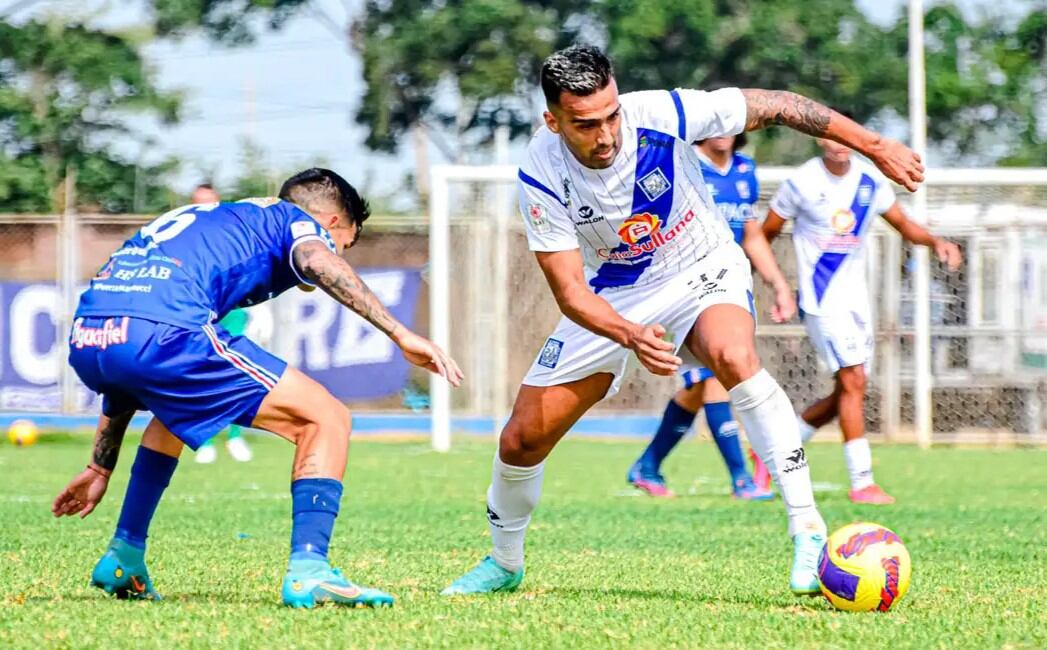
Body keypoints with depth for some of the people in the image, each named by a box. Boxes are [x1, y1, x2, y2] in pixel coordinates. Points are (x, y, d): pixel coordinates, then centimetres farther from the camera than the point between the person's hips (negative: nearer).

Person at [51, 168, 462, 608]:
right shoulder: (297, 219, 20)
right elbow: (317, 261, -10)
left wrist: (100, 468, 48)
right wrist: (399, 333, -16)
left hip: (85, 340, 8)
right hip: (161, 332, -8)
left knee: (175, 404, 41)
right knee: (325, 419, 2)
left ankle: (122, 560, 37)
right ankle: (308, 573, -12)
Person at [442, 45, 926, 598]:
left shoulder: (661, 115, -27)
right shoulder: (541, 177, -24)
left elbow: (775, 107, -16)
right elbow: (569, 290, -23)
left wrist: (875, 147, -14)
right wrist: (634, 338, -42)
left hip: (701, 271, -2)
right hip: (613, 299, 2)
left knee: (733, 356, -37)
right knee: (520, 441, -1)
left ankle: (807, 530, -34)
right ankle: (504, 563, 29)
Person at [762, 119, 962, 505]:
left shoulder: (870, 181, 3)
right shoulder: (803, 183, -11)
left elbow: (903, 225, 11)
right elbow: (766, 233, -1)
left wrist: (936, 242, -7)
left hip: (856, 296, 7)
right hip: (821, 298, -7)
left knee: (848, 390, 9)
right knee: (853, 381, -16)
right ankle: (862, 483, -15)